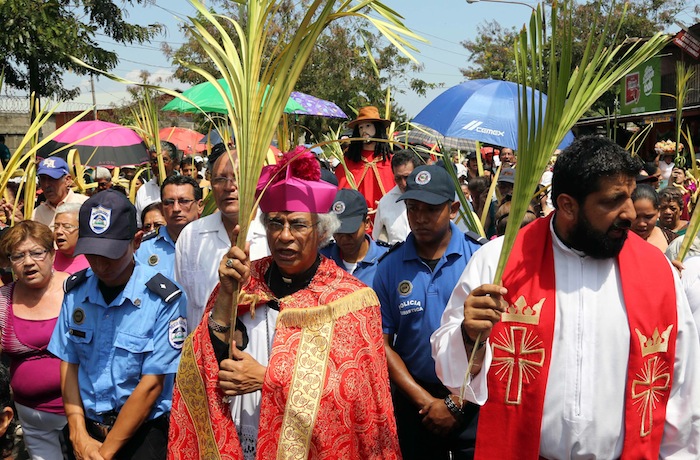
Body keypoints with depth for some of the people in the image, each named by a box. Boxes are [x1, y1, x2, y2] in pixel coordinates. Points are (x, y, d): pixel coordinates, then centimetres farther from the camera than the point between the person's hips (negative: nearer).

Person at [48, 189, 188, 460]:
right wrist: (79, 435, -5)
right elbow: (68, 362, 3)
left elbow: (151, 384, -16)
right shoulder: (75, 290, -2)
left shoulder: (164, 299, -18)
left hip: (144, 433, -4)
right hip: (87, 427, 4)